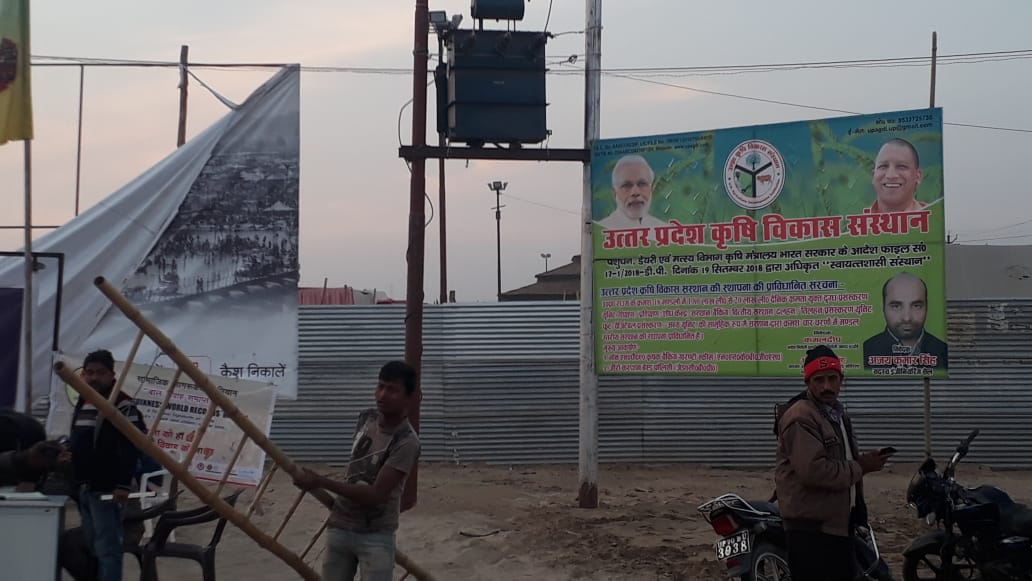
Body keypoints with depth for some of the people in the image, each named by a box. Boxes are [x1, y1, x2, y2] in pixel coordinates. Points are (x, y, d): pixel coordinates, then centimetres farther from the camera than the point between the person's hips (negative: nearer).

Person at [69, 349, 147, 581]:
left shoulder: (122, 405, -11)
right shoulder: (82, 404, 16)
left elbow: (132, 446, -18)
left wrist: (123, 484, -23)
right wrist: (76, 482, 20)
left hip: (107, 489, -9)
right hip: (85, 488, 9)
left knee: (107, 548, -10)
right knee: (92, 548, 15)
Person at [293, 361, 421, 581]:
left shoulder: (406, 441, -22)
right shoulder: (366, 418, 0)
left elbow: (375, 495, -25)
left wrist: (320, 482, -23)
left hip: (375, 536, -6)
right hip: (338, 528, 7)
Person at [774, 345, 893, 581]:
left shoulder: (837, 411, 16)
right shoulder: (800, 418, -18)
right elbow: (812, 470, -29)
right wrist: (860, 468, -18)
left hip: (839, 521, 11)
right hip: (812, 527, -10)